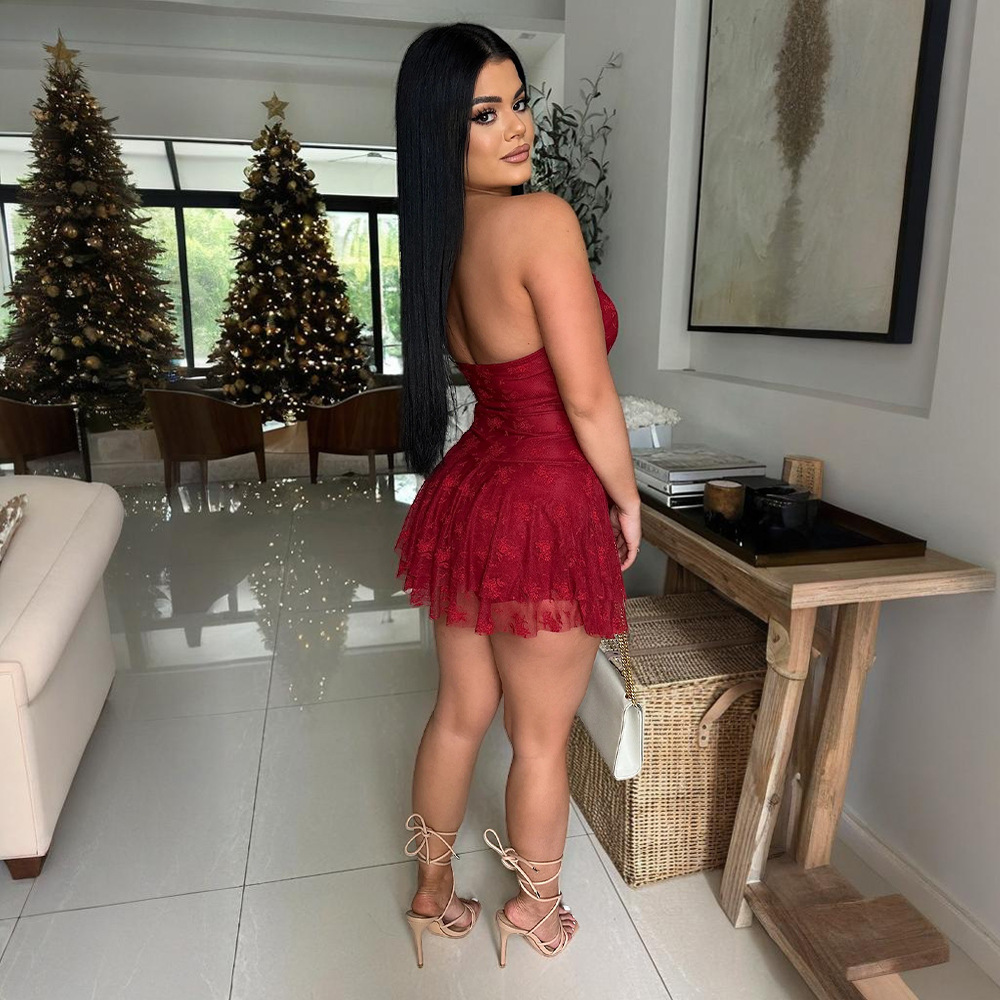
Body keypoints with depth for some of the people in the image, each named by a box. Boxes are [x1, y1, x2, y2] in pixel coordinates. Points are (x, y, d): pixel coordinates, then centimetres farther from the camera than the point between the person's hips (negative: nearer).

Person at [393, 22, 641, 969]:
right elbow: (588, 400, -18)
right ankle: (534, 910, 41)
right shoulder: (541, 219, -18)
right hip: (544, 510, -7)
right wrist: (627, 499, -3)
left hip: (465, 493, 8)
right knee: (540, 737, 14)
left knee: (460, 712, 22)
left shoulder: (438, 238, 7)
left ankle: (433, 893, 43)